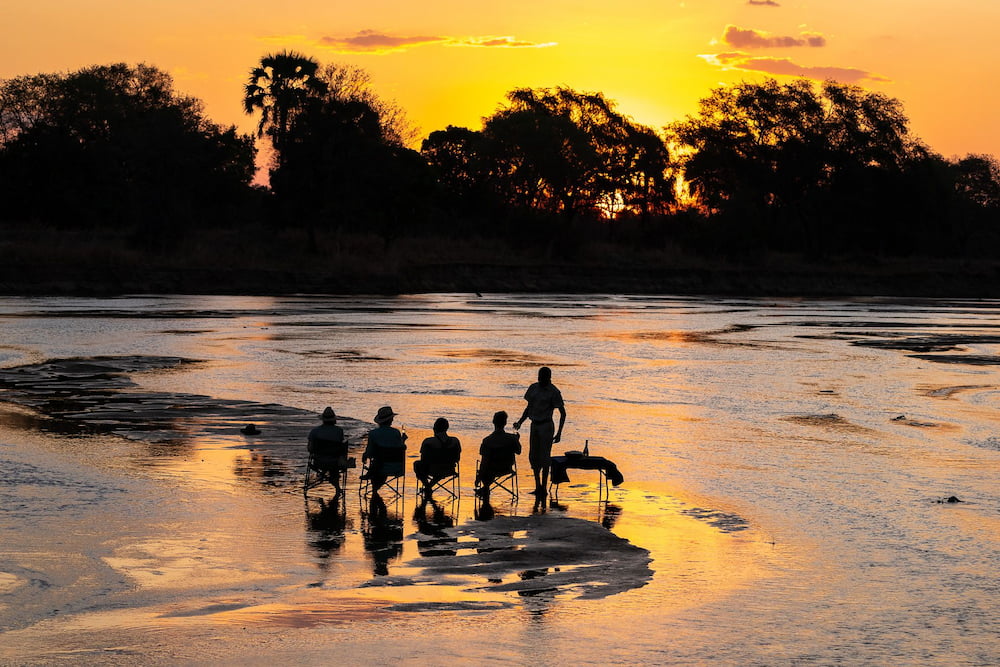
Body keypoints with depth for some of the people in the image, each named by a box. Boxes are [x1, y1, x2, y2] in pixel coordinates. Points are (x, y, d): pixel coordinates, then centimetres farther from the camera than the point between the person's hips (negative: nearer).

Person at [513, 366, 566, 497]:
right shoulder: (533, 388, 8)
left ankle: (543, 488, 3)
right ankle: (538, 486, 18)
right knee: (533, 457, 7)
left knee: (544, 457, -4)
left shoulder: (554, 392, -10)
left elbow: (562, 413, -8)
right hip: (534, 425, 6)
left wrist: (559, 433, -13)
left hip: (546, 426, -6)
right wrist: (520, 422, 5)